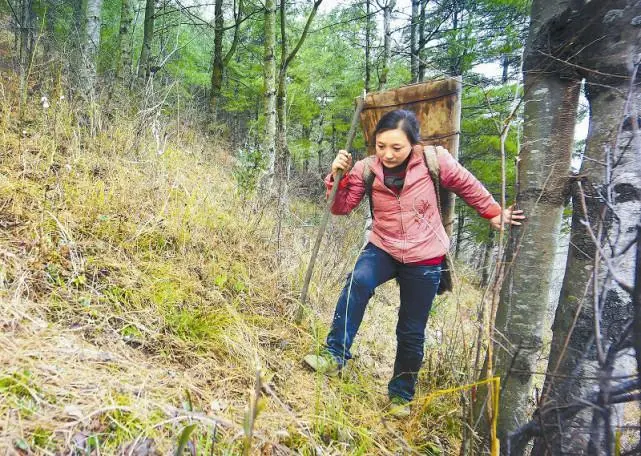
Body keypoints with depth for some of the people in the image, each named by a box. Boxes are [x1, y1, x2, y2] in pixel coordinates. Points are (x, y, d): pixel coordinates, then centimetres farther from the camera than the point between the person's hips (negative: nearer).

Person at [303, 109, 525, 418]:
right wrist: (338, 176, -23)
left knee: (412, 333, 7)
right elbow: (341, 208, -6)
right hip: (383, 248, 1)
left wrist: (493, 213, 12)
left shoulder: (434, 162, -16)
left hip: (424, 259, -1)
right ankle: (334, 356, -26)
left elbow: (468, 186, 2)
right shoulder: (367, 169, -11)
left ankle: (401, 395, 29)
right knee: (358, 282, -34)